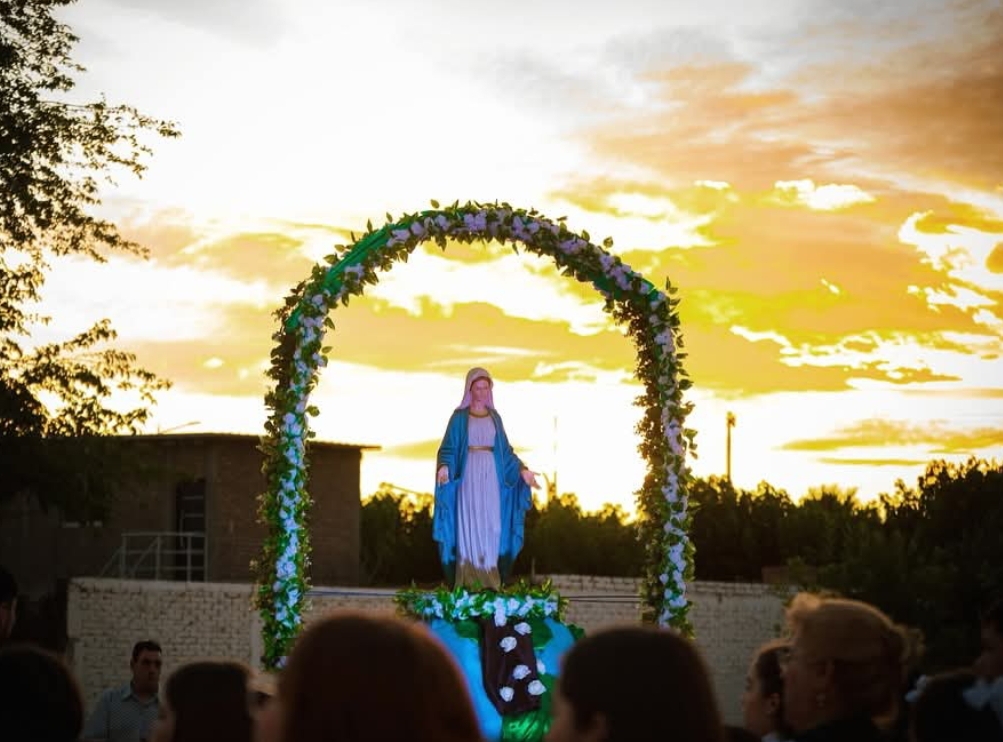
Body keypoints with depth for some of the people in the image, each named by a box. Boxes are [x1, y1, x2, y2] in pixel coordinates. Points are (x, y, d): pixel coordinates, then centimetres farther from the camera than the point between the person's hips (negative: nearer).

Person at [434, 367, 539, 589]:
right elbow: (449, 447, -5)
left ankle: (489, 579, 4)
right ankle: (468, 580, -4)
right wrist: (444, 466, -24)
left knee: (491, 526, 1)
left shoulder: (494, 417, 12)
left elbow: (504, 449, 15)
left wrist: (522, 469, 5)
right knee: (468, 525, -6)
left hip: (491, 475, 4)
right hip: (468, 474, -4)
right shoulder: (459, 416, 0)